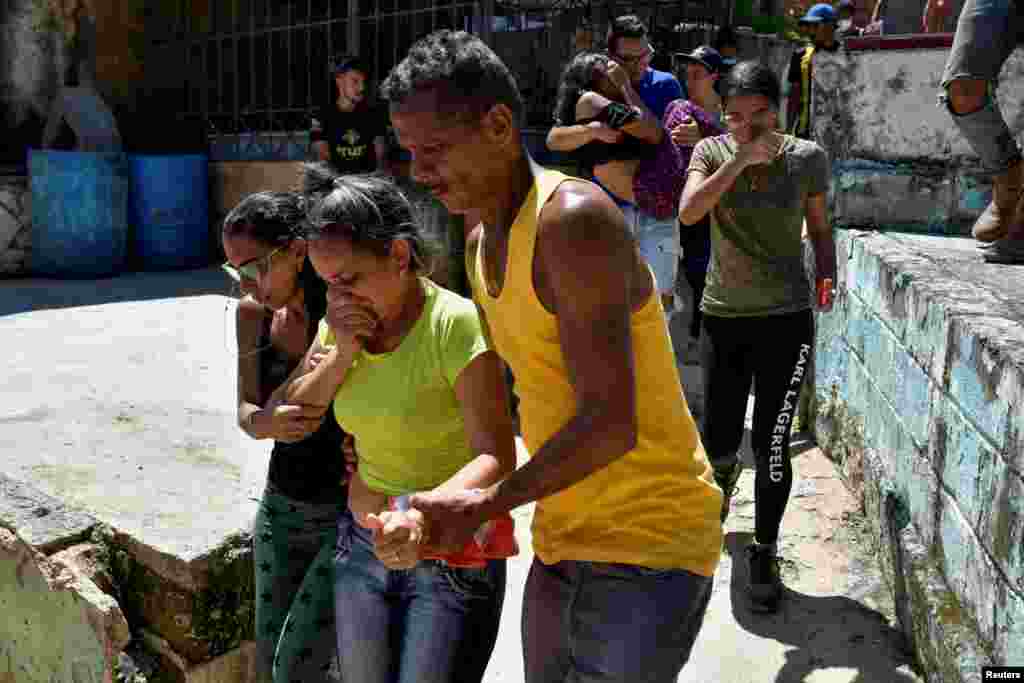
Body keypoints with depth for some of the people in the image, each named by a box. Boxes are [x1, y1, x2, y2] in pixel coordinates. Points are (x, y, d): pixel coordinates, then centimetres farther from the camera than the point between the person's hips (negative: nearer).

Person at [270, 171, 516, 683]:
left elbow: (496, 458, -26)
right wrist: (341, 352, -12)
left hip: (450, 554, -6)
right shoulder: (341, 323, 0)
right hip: (363, 545, 6)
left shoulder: (455, 324, -21)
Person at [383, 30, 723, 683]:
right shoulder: (482, 241, 8)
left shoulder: (573, 218, -20)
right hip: (562, 541, 9)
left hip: (647, 543, -8)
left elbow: (610, 424, -25)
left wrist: (481, 506, -17)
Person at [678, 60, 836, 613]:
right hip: (723, 316, 1)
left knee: (772, 446, -1)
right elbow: (688, 211, -19)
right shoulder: (712, 151, -2)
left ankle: (764, 552, 20)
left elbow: (819, 228, 10)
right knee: (718, 443, 8)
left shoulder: (806, 158, -2)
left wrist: (827, 276, -4)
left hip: (785, 318, -1)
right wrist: (742, 157, -24)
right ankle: (725, 477, 47)